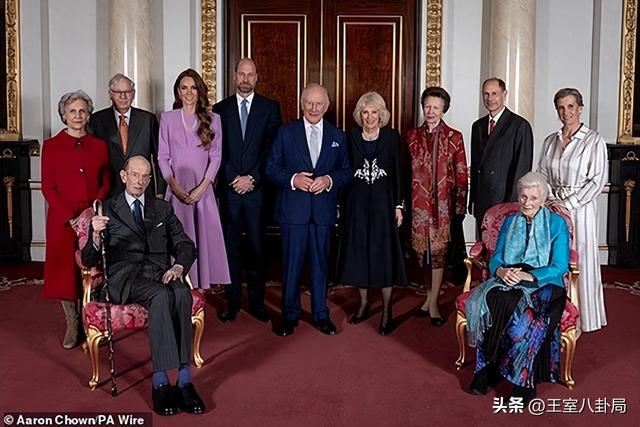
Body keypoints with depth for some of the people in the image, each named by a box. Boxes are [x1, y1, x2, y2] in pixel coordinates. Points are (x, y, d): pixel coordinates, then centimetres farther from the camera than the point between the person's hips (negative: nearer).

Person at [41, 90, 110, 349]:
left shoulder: (99, 146, 8)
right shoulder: (51, 146, 2)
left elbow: (106, 183, 8)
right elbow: (48, 188, -2)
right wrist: (69, 217, -12)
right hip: (62, 220, -1)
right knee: (65, 272, 2)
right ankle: (73, 325, 16)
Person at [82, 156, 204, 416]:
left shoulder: (163, 209, 21)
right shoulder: (108, 210, 12)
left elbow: (185, 245, 15)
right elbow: (89, 261, 4)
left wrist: (179, 267, -8)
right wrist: (96, 237, -19)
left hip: (161, 273, 3)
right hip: (125, 277, -3)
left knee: (182, 293, -33)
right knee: (161, 295, -36)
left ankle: (184, 381, -33)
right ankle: (161, 382, -35)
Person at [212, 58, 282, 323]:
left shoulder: (270, 108, 6)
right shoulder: (220, 109, 9)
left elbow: (271, 149, -1)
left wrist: (252, 178, -10)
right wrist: (235, 178, -8)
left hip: (258, 189, -1)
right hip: (229, 189, 1)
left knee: (257, 248, 3)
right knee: (231, 248, 4)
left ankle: (256, 303, 13)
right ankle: (232, 302, 13)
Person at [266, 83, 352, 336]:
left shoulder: (337, 136, 8)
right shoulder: (286, 132, 3)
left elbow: (346, 171, 8)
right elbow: (272, 167, 1)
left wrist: (329, 180, -12)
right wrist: (292, 179, -16)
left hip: (324, 209, 2)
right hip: (293, 208, -1)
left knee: (321, 262, 10)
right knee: (291, 263, 4)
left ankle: (321, 313, 23)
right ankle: (290, 314, 18)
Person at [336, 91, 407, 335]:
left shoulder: (391, 136, -1)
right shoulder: (351, 137, 2)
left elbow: (397, 173, 1)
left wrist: (398, 205, -3)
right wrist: (343, 206, 1)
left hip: (383, 201, -2)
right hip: (356, 202, 2)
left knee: (384, 254, 0)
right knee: (358, 252, 7)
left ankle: (386, 310, 9)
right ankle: (364, 304, 23)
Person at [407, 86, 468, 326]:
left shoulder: (454, 137, 1)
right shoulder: (412, 136, 8)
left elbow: (461, 176, 1)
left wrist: (460, 208, -3)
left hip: (442, 203, -2)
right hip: (418, 203, 2)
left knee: (438, 252, -1)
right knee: (423, 251, 5)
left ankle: (432, 303, 6)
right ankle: (431, 298, 18)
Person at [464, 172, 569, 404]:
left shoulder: (557, 223, 5)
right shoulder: (510, 221, 18)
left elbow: (560, 267, -4)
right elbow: (495, 258, 11)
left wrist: (528, 276, -19)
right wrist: (502, 271, -13)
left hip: (544, 283, -3)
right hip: (508, 281, 3)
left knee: (531, 314, -36)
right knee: (492, 301, -32)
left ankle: (522, 379, -25)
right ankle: (488, 369, -26)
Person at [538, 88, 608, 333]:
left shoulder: (594, 141, -5)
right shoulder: (550, 141, 10)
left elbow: (597, 181, -9)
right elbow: (541, 175, 11)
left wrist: (568, 203, -14)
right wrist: (551, 200, -5)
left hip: (579, 208, -4)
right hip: (553, 208, 4)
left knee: (580, 262, 1)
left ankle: (582, 316, 14)